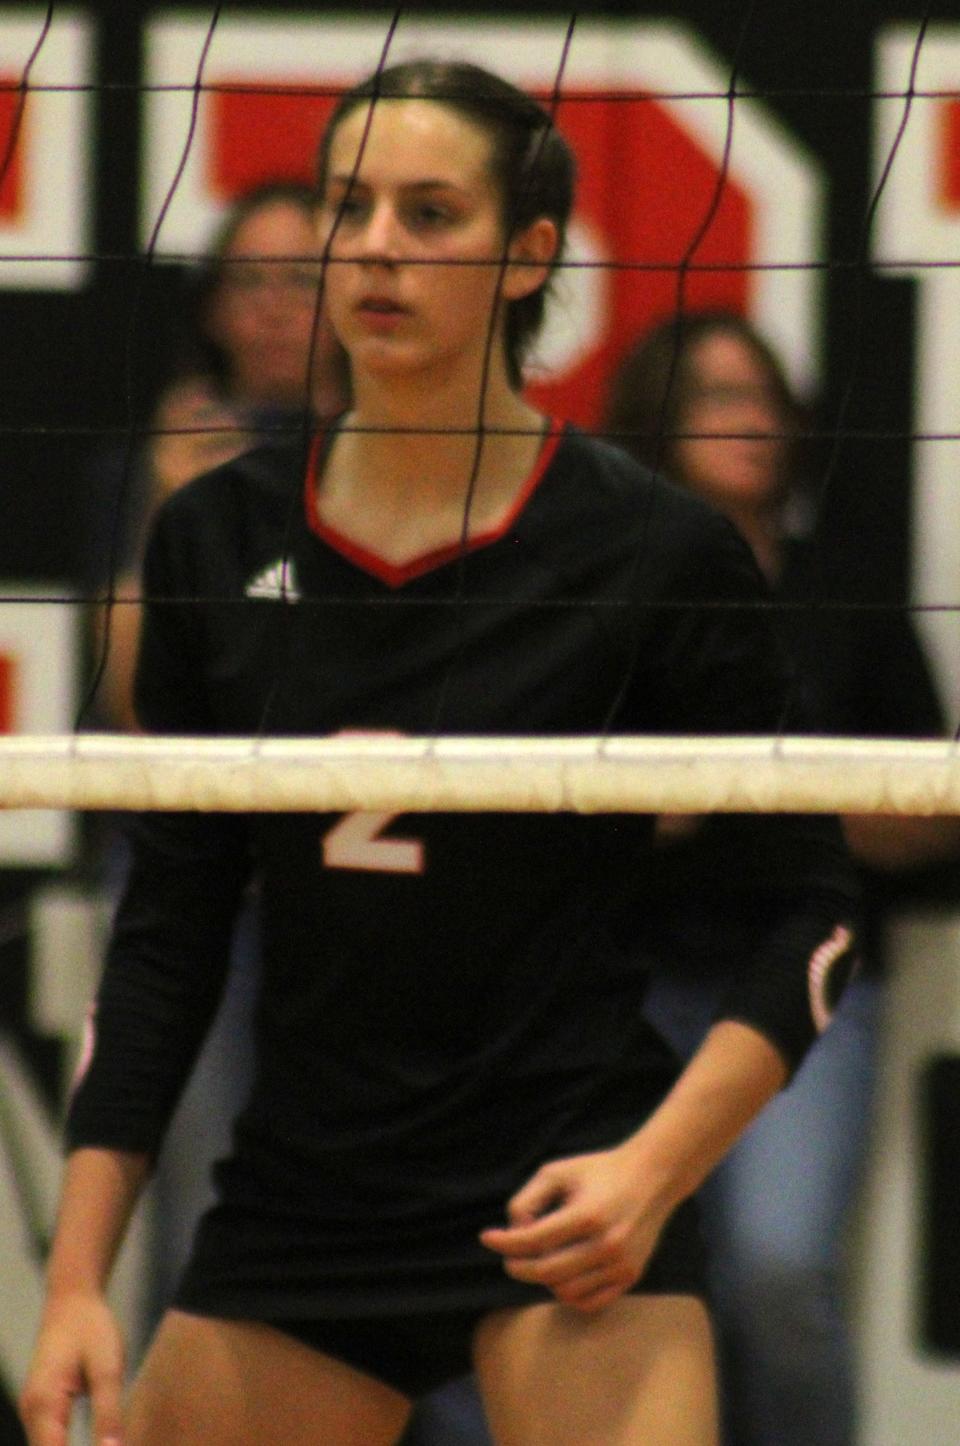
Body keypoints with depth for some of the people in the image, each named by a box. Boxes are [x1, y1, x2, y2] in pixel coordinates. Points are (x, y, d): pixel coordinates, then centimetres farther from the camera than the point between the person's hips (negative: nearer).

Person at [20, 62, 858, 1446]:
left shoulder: (657, 552, -4)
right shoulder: (218, 541, 6)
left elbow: (808, 906, -1)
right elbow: (168, 926, 10)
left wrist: (655, 1168, -15)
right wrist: (76, 1280, 3)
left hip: (564, 1209, -4)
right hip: (294, 1212, 4)